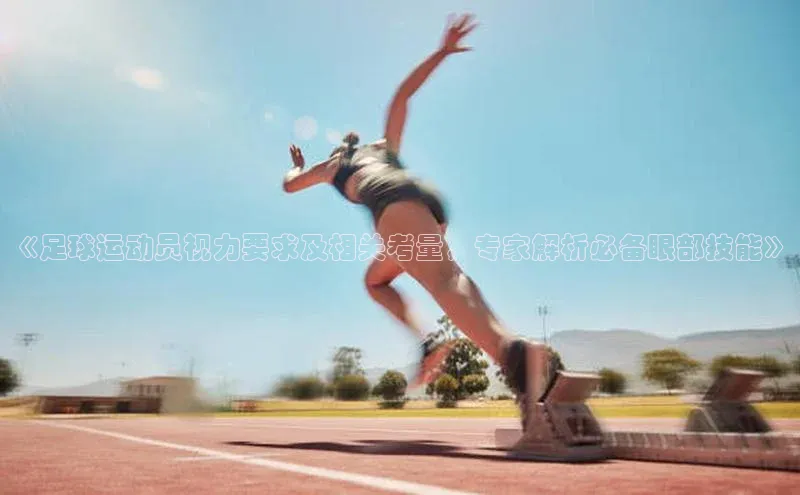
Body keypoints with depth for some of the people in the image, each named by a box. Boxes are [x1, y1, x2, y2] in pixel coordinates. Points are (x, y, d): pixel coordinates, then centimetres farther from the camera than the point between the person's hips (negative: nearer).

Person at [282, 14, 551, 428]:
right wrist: (442, 51, 35)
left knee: (443, 278, -30)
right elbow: (403, 92, 37)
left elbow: (288, 184, 51)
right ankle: (427, 342, 1)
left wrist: (298, 166, 72)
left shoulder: (333, 162, 36)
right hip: (431, 203, 6)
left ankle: (513, 351, -58)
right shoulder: (384, 146, 43)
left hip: (395, 202, -5)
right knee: (374, 278, 25)